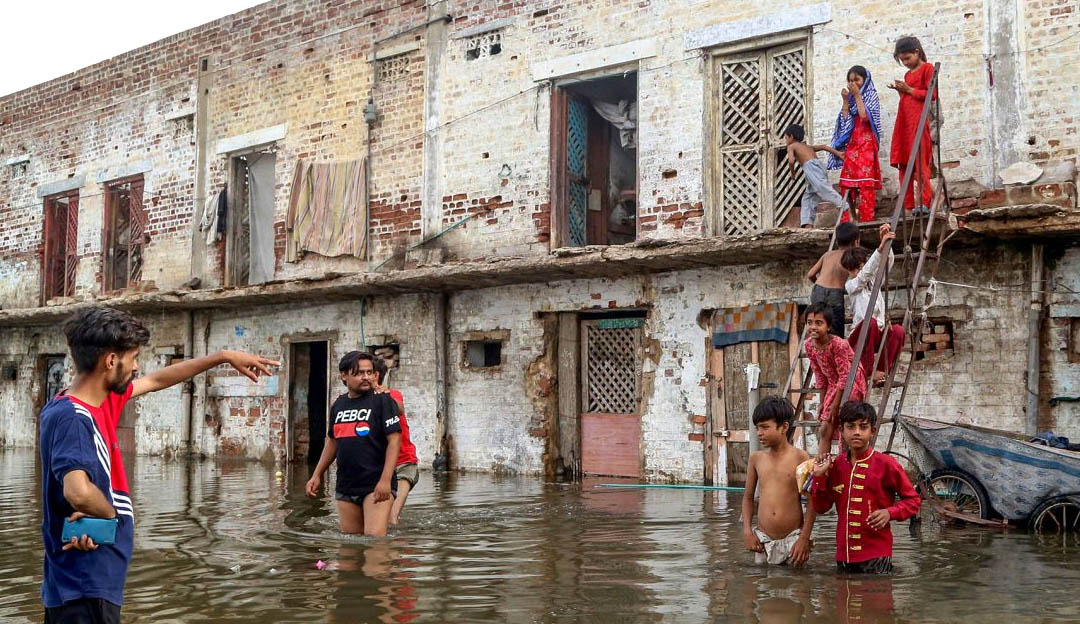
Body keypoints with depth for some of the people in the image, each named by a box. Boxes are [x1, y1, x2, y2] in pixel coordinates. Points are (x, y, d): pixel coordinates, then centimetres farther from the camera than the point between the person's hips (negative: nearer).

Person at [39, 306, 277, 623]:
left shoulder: (99, 398, 4)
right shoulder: (72, 418, -23)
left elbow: (156, 380, 20)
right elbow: (79, 493, -39)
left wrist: (224, 357, 26)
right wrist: (111, 512, -18)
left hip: (95, 582, 10)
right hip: (86, 588, -10)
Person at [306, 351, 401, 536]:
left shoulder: (382, 401, -5)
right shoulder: (338, 404, 12)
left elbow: (394, 440, -12)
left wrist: (386, 480, -20)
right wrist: (317, 475, 18)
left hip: (376, 486, -6)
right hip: (345, 487, 6)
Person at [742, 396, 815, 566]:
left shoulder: (799, 457, -5)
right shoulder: (756, 458, 6)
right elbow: (748, 496, 15)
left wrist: (805, 538, -8)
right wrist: (747, 531, 5)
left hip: (792, 539, -3)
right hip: (763, 539, 3)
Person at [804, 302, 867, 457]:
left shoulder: (839, 345, -29)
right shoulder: (809, 345, -8)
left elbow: (845, 376, -24)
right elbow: (820, 375, 3)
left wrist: (835, 405, -20)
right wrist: (823, 402, 4)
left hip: (851, 384, -7)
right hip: (833, 385, 7)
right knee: (824, 431, 4)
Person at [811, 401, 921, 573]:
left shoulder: (885, 464, -5)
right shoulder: (836, 465, 7)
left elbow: (912, 500, 3)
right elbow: (821, 507, 11)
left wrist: (890, 513, -14)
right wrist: (820, 477, -2)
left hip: (876, 555, -4)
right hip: (844, 554, 4)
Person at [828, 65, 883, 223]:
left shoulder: (870, 95, 3)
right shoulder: (852, 98, 19)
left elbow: (865, 116, -14)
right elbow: (845, 119, 9)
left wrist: (857, 95, -8)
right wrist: (845, 100, 3)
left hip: (866, 143, -6)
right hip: (851, 143, 6)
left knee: (865, 180, -12)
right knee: (847, 181, 0)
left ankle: (867, 218, -14)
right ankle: (845, 219, -1)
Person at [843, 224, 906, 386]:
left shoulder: (874, 279, 15)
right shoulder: (851, 285, -1)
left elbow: (888, 262, 3)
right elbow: (865, 273, -19)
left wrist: (887, 242, -16)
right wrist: (880, 248, -31)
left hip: (878, 334, 5)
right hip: (860, 335, -4)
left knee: (898, 330, -28)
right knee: (870, 323, -38)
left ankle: (883, 371, -18)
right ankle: (868, 370, -30)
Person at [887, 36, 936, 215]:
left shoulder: (927, 68, 1)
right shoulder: (908, 74, 24)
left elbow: (932, 94, -9)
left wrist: (908, 90, -9)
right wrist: (900, 91, 8)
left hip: (918, 118, -8)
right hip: (904, 120, 8)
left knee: (919, 160, -13)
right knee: (904, 163, 2)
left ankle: (925, 202, -16)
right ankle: (908, 206, 2)